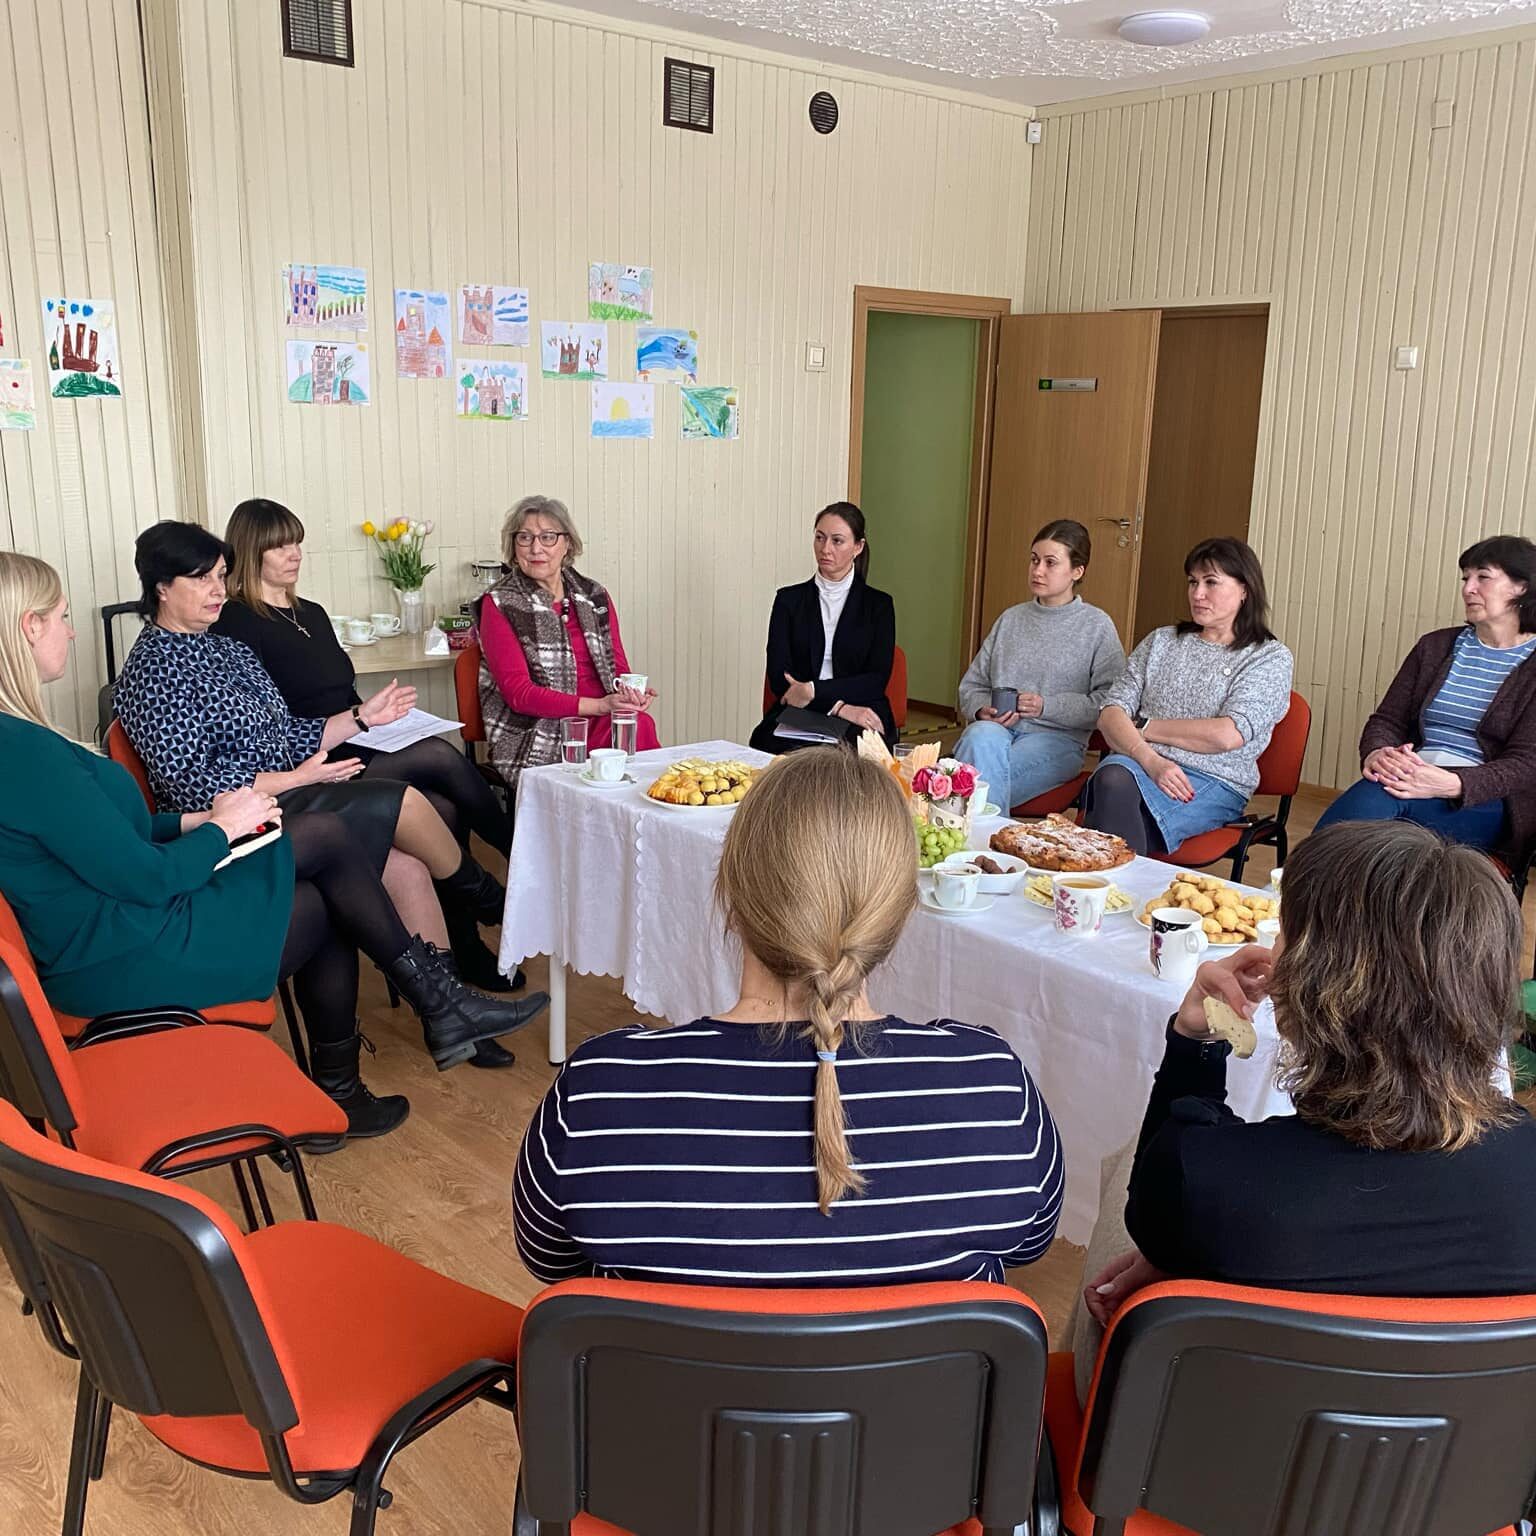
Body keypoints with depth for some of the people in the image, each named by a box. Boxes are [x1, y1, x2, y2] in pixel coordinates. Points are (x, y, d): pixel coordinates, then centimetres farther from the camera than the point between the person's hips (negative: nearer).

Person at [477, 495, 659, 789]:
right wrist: (599, 705, -17)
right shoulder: (499, 605, 1)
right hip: (537, 737, -4)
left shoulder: (595, 596, 16)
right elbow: (518, 693, -7)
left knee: (640, 722, -30)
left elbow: (618, 668, 16)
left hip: (606, 722, 5)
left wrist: (632, 693, -10)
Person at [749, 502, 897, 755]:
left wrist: (814, 690, -14)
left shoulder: (878, 604, 10)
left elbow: (877, 680, -1)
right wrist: (839, 707, -13)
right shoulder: (789, 599, 11)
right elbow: (778, 677, 0)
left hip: (858, 726, 0)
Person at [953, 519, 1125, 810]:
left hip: (1057, 738, -3)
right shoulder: (1010, 619, 19)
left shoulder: (1097, 625, 6)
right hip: (996, 728, 4)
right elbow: (971, 684, 20)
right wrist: (982, 710, -3)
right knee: (982, 737, -34)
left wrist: (1047, 706, -12)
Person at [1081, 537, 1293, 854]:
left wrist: (1144, 727, -1)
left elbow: (1227, 735, -9)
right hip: (1139, 762, 3)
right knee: (1113, 778, -36)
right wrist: (1150, 759, -13)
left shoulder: (1270, 657, 7)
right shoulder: (1162, 641, 19)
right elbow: (1111, 713, 7)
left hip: (1213, 781, -3)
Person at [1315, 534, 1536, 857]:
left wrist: (1450, 784, -26)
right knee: (1371, 796, -35)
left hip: (1486, 802, -3)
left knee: (1379, 798, -36)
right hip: (1415, 781, 3)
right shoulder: (1436, 646, 18)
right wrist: (1376, 754, -13)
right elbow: (1386, 720, 13)